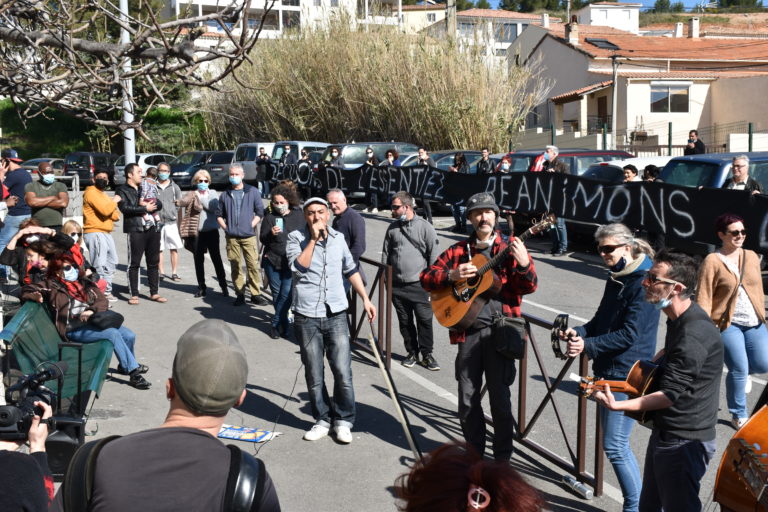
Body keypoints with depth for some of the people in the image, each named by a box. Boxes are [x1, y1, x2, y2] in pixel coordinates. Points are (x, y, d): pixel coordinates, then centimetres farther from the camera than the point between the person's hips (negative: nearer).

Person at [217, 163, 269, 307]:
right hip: (231, 237, 2)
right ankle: (240, 294, 11)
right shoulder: (225, 194, 11)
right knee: (235, 267, 4)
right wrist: (225, 227, 5)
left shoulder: (253, 192, 4)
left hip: (248, 236, -2)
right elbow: (219, 214, 18)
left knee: (253, 265, -6)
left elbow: (260, 212, 5)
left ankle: (256, 294, 1)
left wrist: (251, 225, -5)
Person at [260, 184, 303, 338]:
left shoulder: (298, 216, 3)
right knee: (276, 292, 8)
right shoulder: (269, 217, 3)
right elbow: (262, 239, 0)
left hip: (292, 262, -1)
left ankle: (276, 324, 3)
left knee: (286, 293, -9)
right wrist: (271, 234, -21)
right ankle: (283, 322, 23)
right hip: (272, 261, 1)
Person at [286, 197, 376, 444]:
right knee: (314, 377, 7)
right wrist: (313, 239, -18)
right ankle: (322, 420, 23)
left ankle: (343, 421, 14)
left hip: (336, 315, 2)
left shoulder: (338, 237, 8)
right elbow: (298, 267, -19)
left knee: (343, 373, -3)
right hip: (307, 318, -2)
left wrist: (365, 299, 17)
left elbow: (351, 270, 19)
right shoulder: (295, 238, -2)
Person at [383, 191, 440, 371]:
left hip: (419, 284, -4)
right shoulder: (392, 228, 9)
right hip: (397, 285, 4)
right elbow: (385, 254, 15)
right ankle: (412, 353, 22)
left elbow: (433, 256, -2)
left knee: (425, 320, -4)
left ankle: (427, 354, 9)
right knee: (405, 321, 9)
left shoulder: (425, 227, -4)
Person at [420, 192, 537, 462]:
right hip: (468, 330, 3)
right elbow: (425, 278, 9)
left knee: (500, 397, 2)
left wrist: (524, 264, -23)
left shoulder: (510, 247, 5)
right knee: (467, 398, 9)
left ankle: (502, 456, 17)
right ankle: (474, 450, 26)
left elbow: (529, 287, -3)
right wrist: (452, 275, -10)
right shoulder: (459, 250, 11)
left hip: (499, 331, -2)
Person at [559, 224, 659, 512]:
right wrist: (579, 332, -3)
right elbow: (600, 321, 16)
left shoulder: (643, 283, -16)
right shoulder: (616, 280, 13)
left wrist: (588, 346, -23)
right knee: (617, 445, 15)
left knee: (614, 446, -5)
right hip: (608, 370, 10)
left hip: (627, 376, -9)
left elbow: (629, 334, -21)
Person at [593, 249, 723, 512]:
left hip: (684, 443, -10)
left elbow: (670, 394, -28)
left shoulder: (694, 334, -27)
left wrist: (617, 405, -31)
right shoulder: (678, 319, 6)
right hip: (664, 432, 10)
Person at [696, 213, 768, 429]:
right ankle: (739, 415, 18)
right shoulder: (712, 261, -9)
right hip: (728, 323, -5)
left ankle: (739, 373, 36)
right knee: (739, 370, -3)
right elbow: (703, 297, -11)